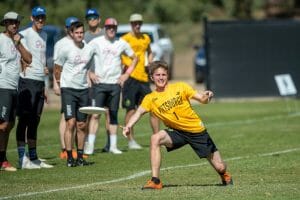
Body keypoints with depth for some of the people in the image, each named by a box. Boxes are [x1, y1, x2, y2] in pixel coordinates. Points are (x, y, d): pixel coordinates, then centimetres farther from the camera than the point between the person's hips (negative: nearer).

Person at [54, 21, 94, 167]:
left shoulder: (89, 50, 5)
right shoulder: (66, 49, -8)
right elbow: (57, 68, 2)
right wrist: (60, 83, 6)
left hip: (83, 89, 5)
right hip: (68, 89, -5)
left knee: (82, 125, 7)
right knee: (71, 123, -11)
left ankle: (80, 157, 15)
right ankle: (69, 158, -8)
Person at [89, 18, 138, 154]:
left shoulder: (122, 44, 7)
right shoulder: (96, 42, -1)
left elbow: (134, 58, 18)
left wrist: (126, 74, 8)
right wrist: (90, 73, -3)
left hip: (115, 83, 3)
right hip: (99, 82, -3)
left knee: (113, 114, 7)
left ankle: (113, 145, 12)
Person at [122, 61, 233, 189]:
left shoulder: (180, 87, -5)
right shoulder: (150, 98, -3)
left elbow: (202, 100, -5)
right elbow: (139, 113, -18)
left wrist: (207, 96, -29)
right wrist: (128, 126, -37)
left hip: (197, 131, -1)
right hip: (177, 133, 1)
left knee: (220, 167, 0)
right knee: (155, 138, -29)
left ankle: (224, 174, 41)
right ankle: (155, 181, -25)